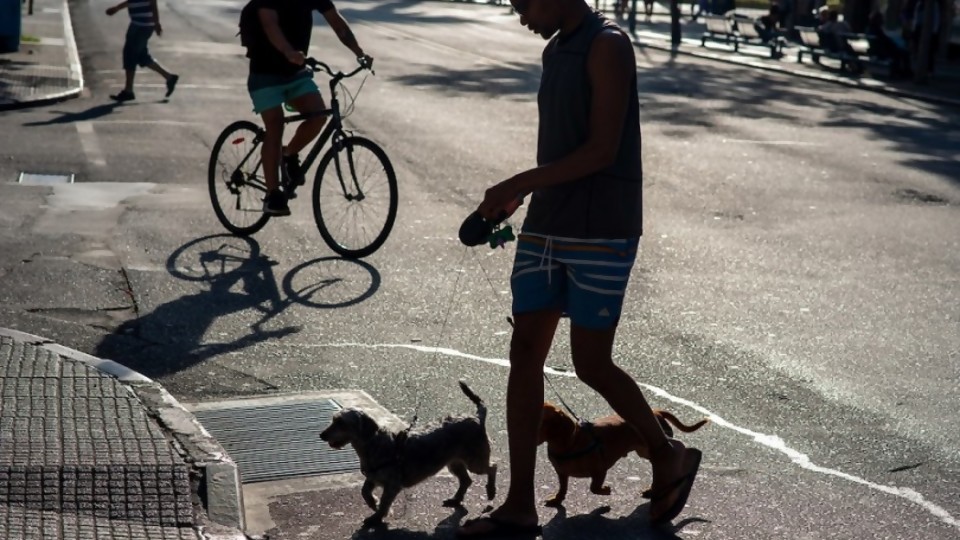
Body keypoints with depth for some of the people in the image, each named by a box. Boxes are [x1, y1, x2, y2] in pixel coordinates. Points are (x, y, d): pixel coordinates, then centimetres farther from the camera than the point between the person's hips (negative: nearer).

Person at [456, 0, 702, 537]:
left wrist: (517, 185, -17)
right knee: (525, 352, 5)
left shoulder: (607, 46, -12)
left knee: (592, 364, -1)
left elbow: (601, 151, -19)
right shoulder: (556, 50, 13)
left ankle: (671, 456, 25)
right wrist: (519, 196, 8)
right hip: (547, 227, 8)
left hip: (601, 232, -8)